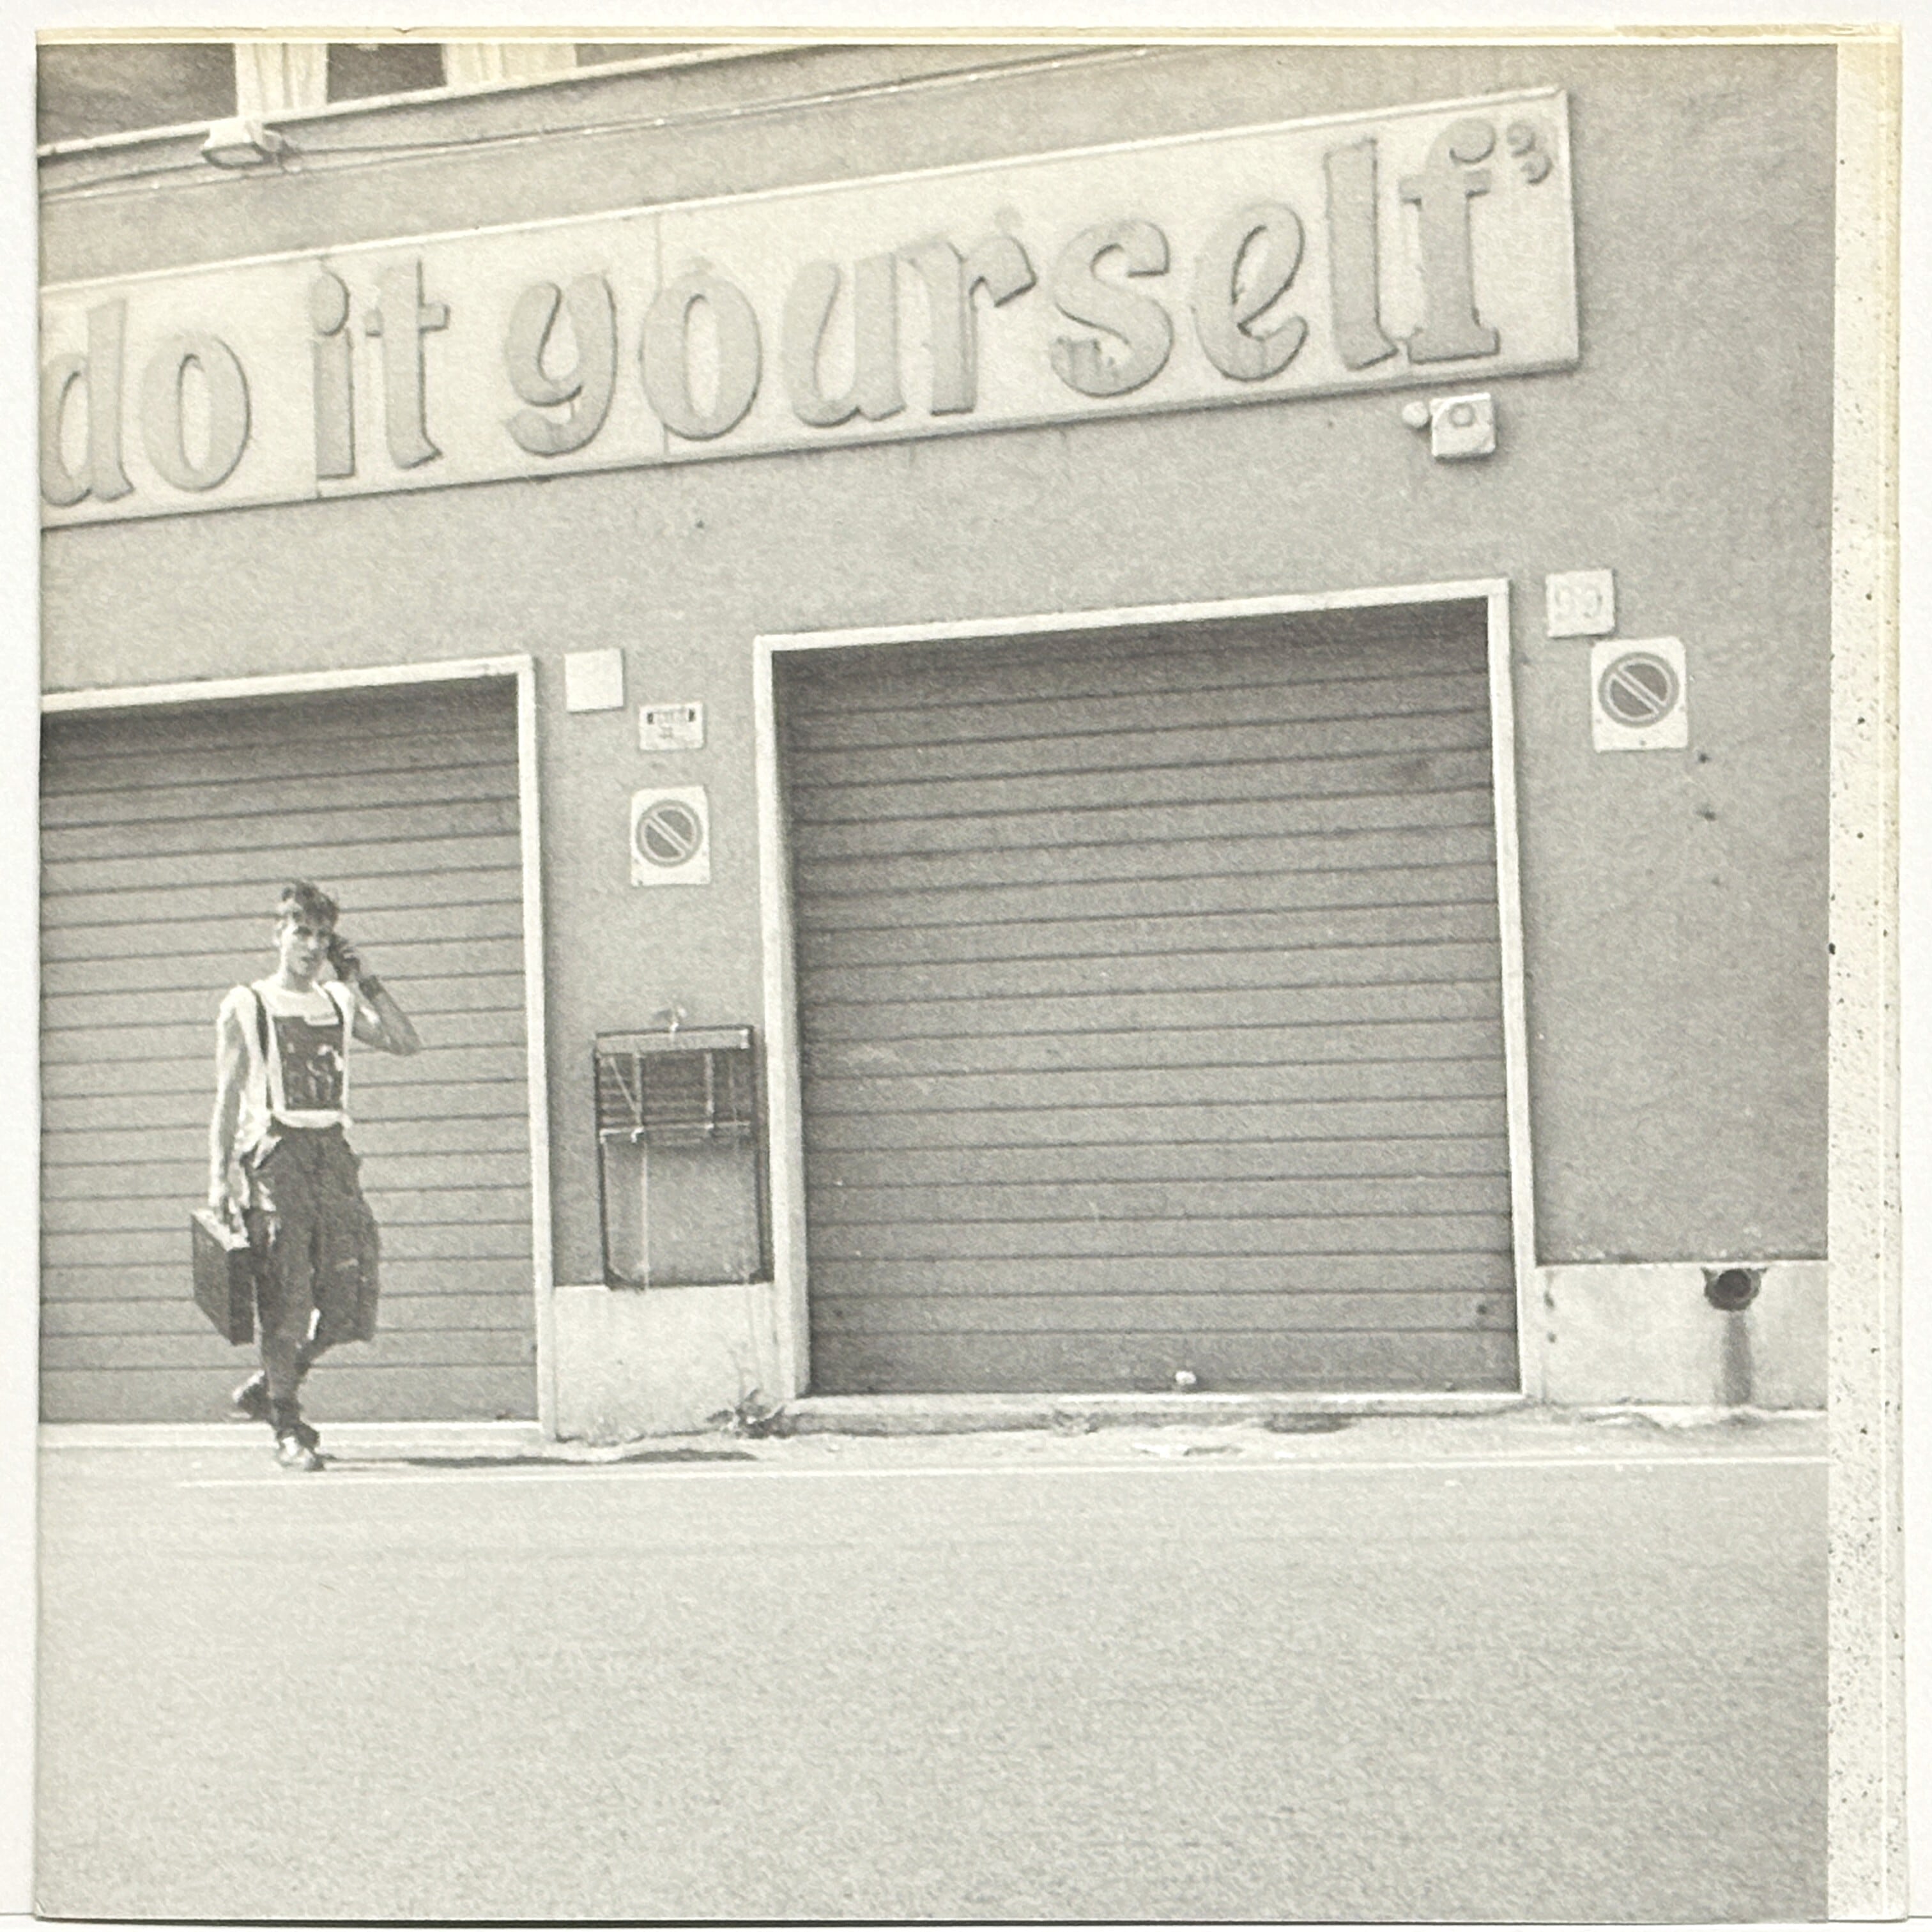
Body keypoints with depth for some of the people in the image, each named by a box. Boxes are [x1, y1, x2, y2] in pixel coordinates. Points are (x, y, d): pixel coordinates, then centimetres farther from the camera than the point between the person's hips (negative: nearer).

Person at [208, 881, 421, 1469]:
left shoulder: (338, 1002, 16)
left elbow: (406, 1041, 7)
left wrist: (364, 981, 3)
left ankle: (267, 1388, 19)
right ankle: (286, 1427, 3)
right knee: (285, 1300, -7)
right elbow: (228, 1098, 1)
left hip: (331, 1152, 4)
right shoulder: (246, 1006, 4)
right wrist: (220, 1175, -6)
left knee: (346, 1299, -2)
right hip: (274, 1153, -4)